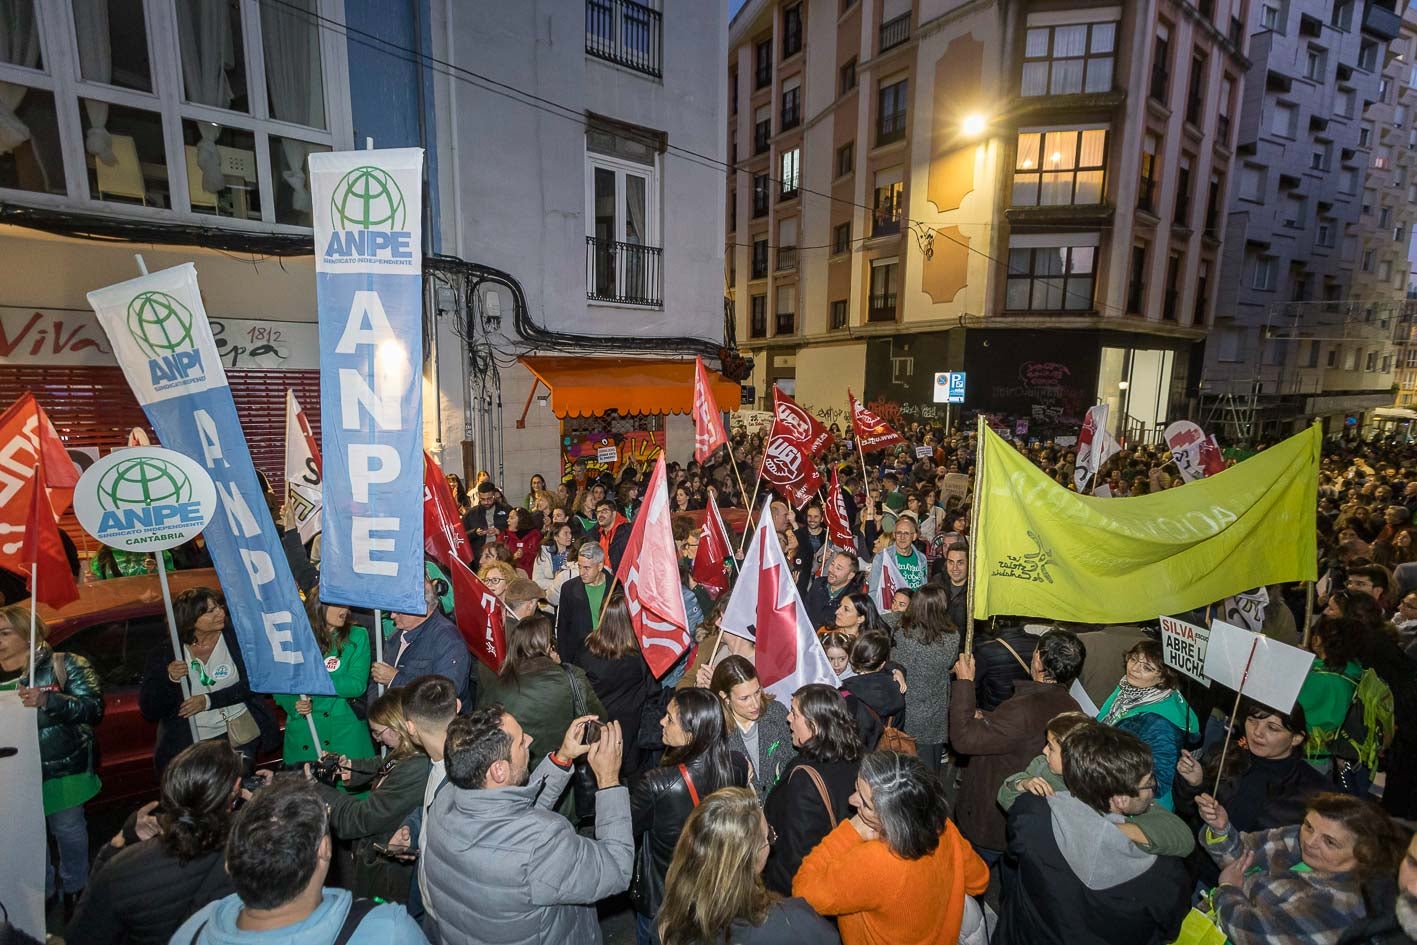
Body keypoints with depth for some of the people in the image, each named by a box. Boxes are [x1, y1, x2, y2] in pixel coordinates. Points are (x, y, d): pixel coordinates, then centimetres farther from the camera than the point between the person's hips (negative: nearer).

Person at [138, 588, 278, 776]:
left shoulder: (236, 637, -2)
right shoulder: (163, 654, 1)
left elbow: (250, 684, -7)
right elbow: (148, 712, 0)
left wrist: (209, 701, -15)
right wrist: (169, 679, -14)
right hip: (190, 742, 0)